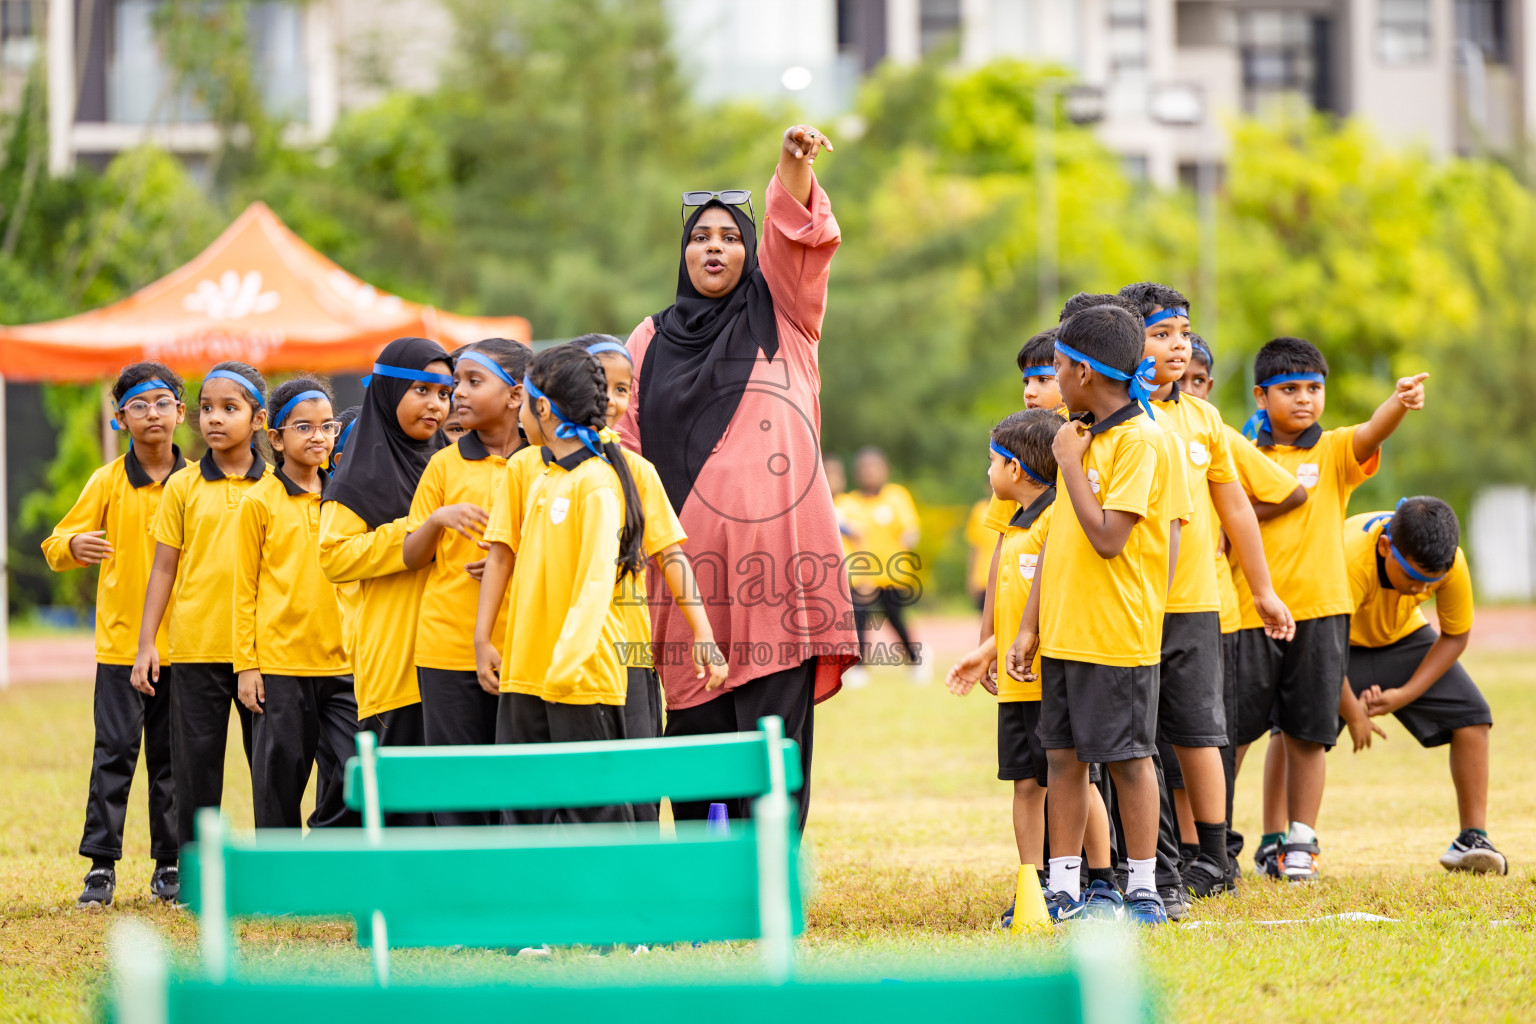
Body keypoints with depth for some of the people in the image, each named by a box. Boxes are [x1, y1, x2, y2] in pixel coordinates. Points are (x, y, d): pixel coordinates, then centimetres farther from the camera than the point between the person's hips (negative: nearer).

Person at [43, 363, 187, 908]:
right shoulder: (108, 481, 2)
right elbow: (57, 546, 1)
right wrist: (73, 545, -23)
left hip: (183, 643, 1)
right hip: (121, 639, -1)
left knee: (172, 755, 5)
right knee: (115, 751, -5)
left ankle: (170, 863, 11)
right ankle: (101, 864, -2)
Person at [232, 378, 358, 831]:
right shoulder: (259, 501, 0)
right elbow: (244, 589, 1)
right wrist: (246, 665, -3)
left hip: (341, 662, 3)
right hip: (279, 663, -3)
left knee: (351, 778, -4)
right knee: (280, 775, 2)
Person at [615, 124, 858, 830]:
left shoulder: (780, 317, 12)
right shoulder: (652, 342, 17)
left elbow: (795, 230, -5)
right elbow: (628, 449, 16)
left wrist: (794, 164, -23)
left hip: (777, 543, -2)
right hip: (692, 555, 2)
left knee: (774, 725, -7)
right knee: (694, 727, -1)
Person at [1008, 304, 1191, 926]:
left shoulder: (1140, 441, -13)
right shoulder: (1079, 437, 13)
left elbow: (1107, 536, -22)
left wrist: (1071, 462, -14)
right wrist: (1030, 626, 14)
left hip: (1117, 636, -8)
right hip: (1063, 634, 8)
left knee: (1127, 756, -1)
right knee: (1063, 755, 8)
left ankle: (1143, 891, 7)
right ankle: (1063, 891, 13)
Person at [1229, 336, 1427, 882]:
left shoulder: (1335, 451, 4)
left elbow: (1371, 433, -18)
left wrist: (1399, 403, -37)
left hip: (1319, 609, 0)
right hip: (1251, 610, 0)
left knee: (1307, 732, 4)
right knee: (1230, 731, 2)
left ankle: (1300, 840, 14)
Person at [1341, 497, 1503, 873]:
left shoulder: (1450, 563, -27)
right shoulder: (1350, 562, -41)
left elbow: (1454, 637, -12)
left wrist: (1406, 694, -21)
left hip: (1401, 637, 4)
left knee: (1471, 713, -11)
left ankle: (1472, 839, -6)